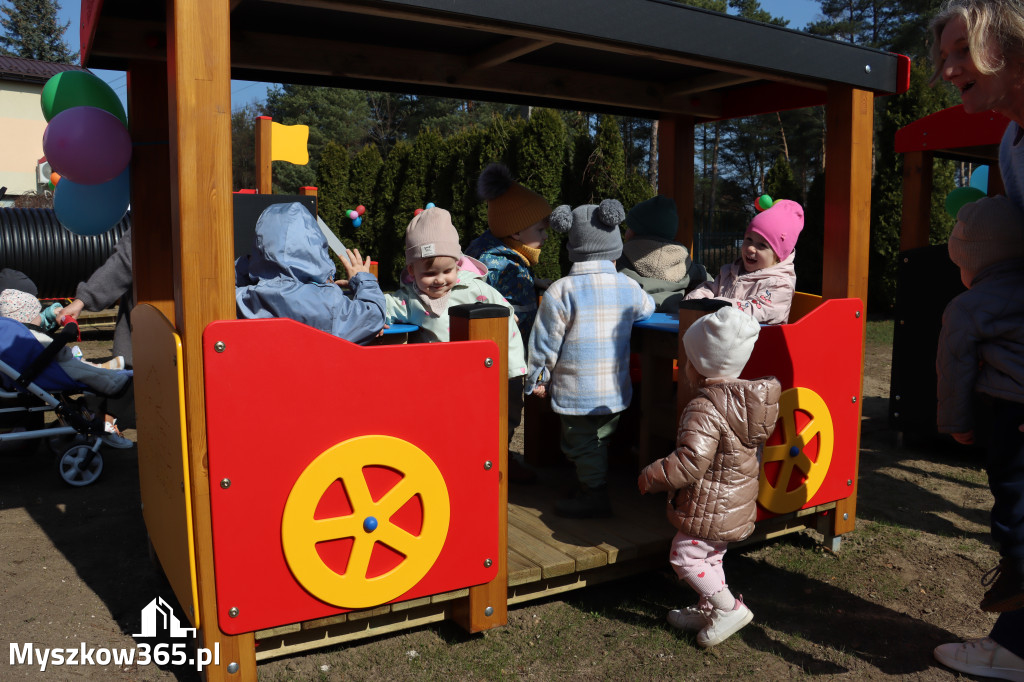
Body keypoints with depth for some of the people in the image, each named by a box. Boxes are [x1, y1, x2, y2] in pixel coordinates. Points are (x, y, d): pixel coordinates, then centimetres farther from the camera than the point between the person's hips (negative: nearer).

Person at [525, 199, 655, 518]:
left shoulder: (561, 291, -14)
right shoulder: (629, 287, -1)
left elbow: (546, 340, -10)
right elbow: (647, 308, 22)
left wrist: (538, 378, 3)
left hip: (575, 390, -5)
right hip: (616, 389, 5)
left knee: (582, 444, 7)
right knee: (599, 440, 19)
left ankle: (594, 494, 13)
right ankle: (593, 484, 31)